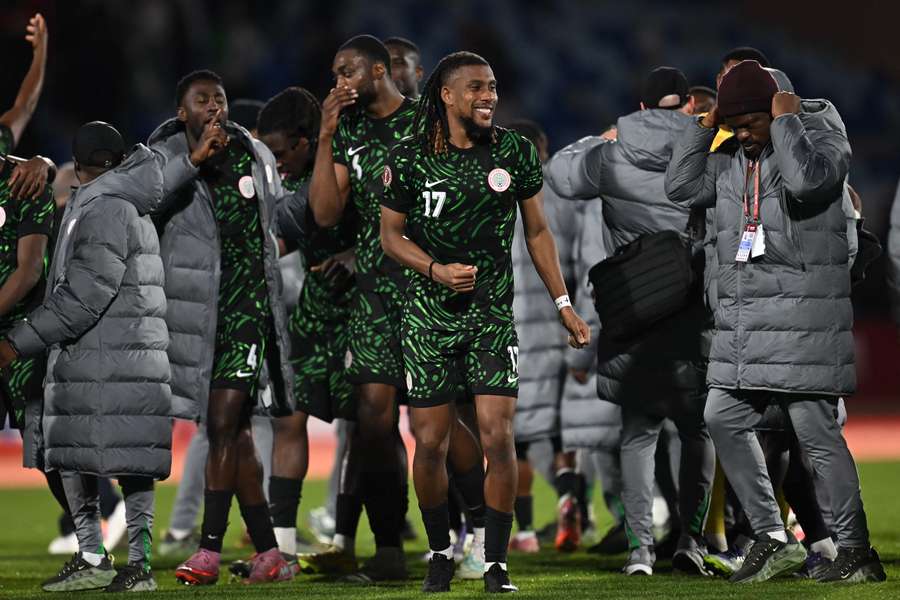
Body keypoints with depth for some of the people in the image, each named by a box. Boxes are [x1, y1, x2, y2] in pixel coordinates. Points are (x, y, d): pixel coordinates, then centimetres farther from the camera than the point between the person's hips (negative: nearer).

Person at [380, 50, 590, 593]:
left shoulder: (516, 153, 1)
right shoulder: (411, 159, -4)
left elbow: (537, 231, 10)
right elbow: (391, 234, 4)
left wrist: (564, 304, 8)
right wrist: (437, 270, -14)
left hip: (494, 312, 0)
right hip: (430, 314, 0)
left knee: (499, 437, -11)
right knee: (431, 443, 2)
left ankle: (497, 564, 0)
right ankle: (440, 551, 24)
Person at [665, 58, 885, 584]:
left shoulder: (821, 135, -5)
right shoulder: (733, 161, 16)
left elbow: (807, 179, -26)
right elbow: (682, 187, 15)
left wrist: (785, 120, -14)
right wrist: (705, 125, 9)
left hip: (803, 316, -8)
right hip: (743, 319, 8)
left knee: (815, 428, -9)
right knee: (725, 419, 5)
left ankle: (857, 551, -2)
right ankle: (773, 539, 12)